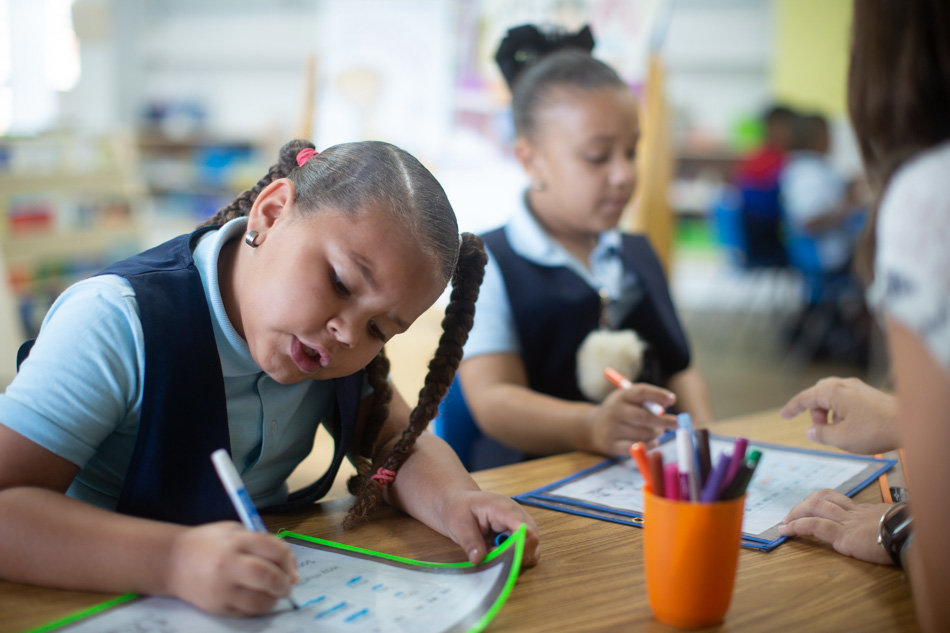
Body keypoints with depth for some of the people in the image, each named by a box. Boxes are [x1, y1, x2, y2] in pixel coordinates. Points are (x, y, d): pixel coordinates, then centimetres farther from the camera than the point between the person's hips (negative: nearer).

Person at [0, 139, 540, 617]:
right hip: (112, 609, -4)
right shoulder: (117, 325, -22)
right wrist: (172, 560, -42)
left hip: (272, 598, 4)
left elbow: (399, 443, 1)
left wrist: (455, 501, -21)